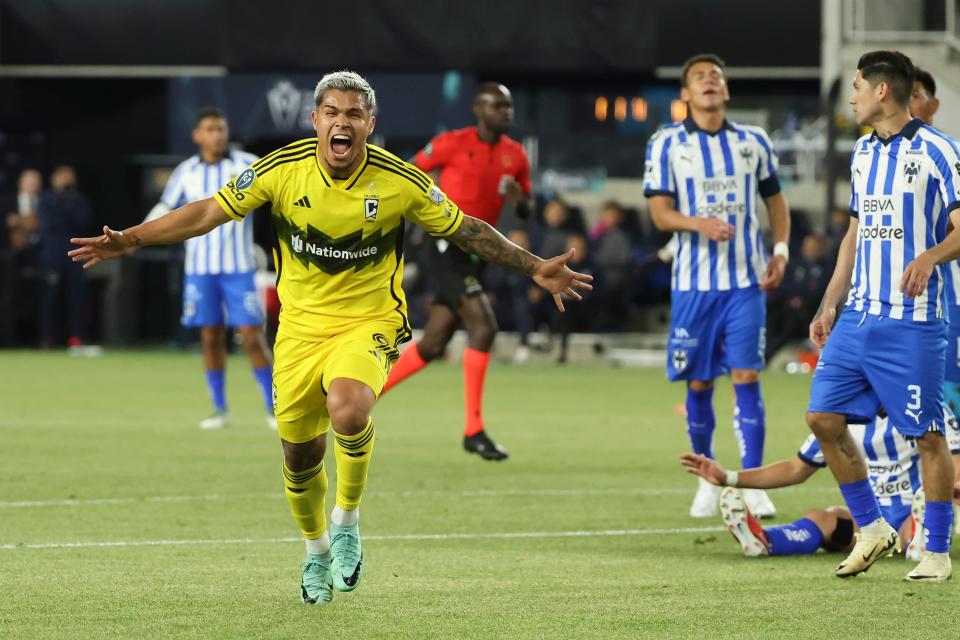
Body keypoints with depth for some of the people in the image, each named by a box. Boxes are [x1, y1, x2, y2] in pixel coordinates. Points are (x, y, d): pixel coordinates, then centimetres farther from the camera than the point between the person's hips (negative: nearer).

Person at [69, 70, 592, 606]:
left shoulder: (400, 181, -11)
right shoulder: (283, 169, -9)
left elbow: (466, 230, 1)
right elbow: (209, 213, -3)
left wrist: (535, 268, -2)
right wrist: (131, 239, -10)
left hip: (368, 322, -2)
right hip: (301, 326, 2)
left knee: (347, 411, -32)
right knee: (300, 456, 6)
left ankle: (347, 519, -6)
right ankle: (317, 549, 36)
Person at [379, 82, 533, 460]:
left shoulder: (515, 155, 9)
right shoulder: (452, 144, -7)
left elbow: (526, 212, 16)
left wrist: (519, 199, -5)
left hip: (477, 254, 7)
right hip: (448, 249, -7)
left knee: (432, 346, 10)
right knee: (483, 327, -19)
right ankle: (473, 430, -15)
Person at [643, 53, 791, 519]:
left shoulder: (753, 142, 8)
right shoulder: (666, 144, 1)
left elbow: (775, 200, 18)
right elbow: (660, 213, -5)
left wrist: (781, 250, 2)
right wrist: (699, 223, -24)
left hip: (746, 279, 1)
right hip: (693, 282, -1)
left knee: (746, 376, -8)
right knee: (699, 383, 4)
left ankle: (752, 486, -8)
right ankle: (707, 478, 20)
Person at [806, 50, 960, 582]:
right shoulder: (863, 153, 15)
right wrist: (829, 305, 18)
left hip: (911, 321, -7)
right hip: (857, 316, 7)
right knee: (823, 417, 2)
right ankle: (871, 528, 15)